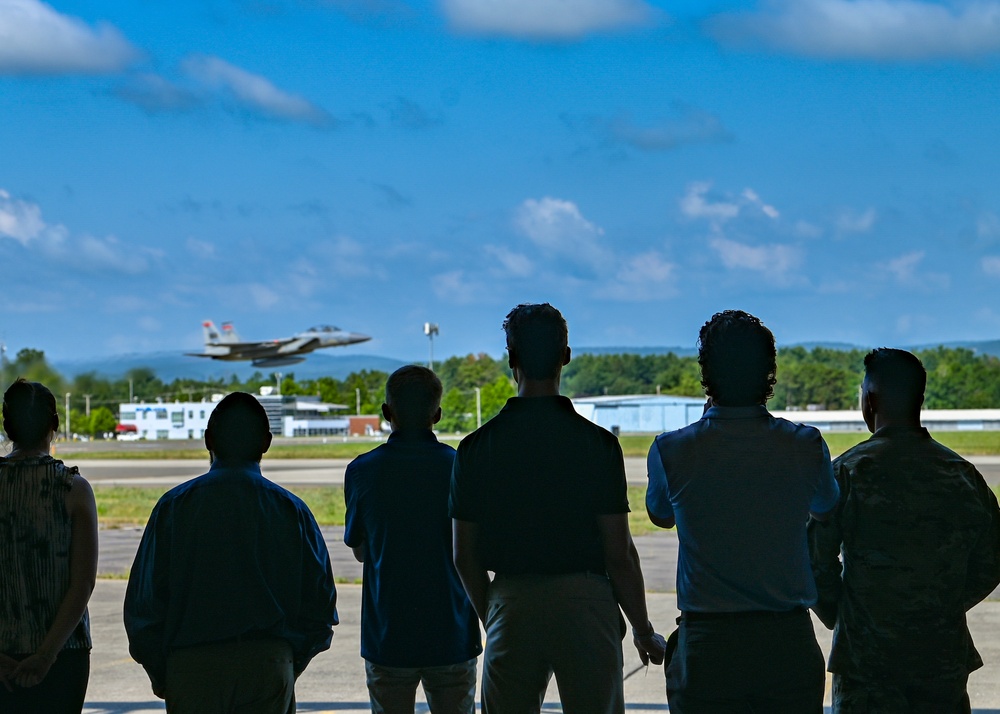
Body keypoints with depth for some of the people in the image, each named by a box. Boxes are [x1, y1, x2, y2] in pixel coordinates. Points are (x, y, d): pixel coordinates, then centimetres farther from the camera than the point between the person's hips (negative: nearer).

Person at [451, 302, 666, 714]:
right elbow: (619, 554, -6)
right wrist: (643, 630, 7)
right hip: (584, 603, -1)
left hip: (511, 605, 2)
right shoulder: (598, 442, -6)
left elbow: (464, 558, 3)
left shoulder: (476, 447, 0)